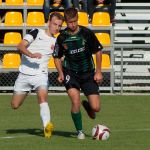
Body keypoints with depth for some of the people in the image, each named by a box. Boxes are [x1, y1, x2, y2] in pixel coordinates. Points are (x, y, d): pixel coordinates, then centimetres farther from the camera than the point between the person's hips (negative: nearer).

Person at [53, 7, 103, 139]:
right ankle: (80, 131, -2)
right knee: (76, 102, -22)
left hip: (88, 73, 1)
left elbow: (98, 51, 2)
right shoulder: (62, 38, -6)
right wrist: (61, 74, -5)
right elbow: (57, 57, 9)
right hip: (70, 73, -1)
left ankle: (87, 106, 34)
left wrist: (98, 72, -2)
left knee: (96, 108, -4)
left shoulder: (87, 33, -9)